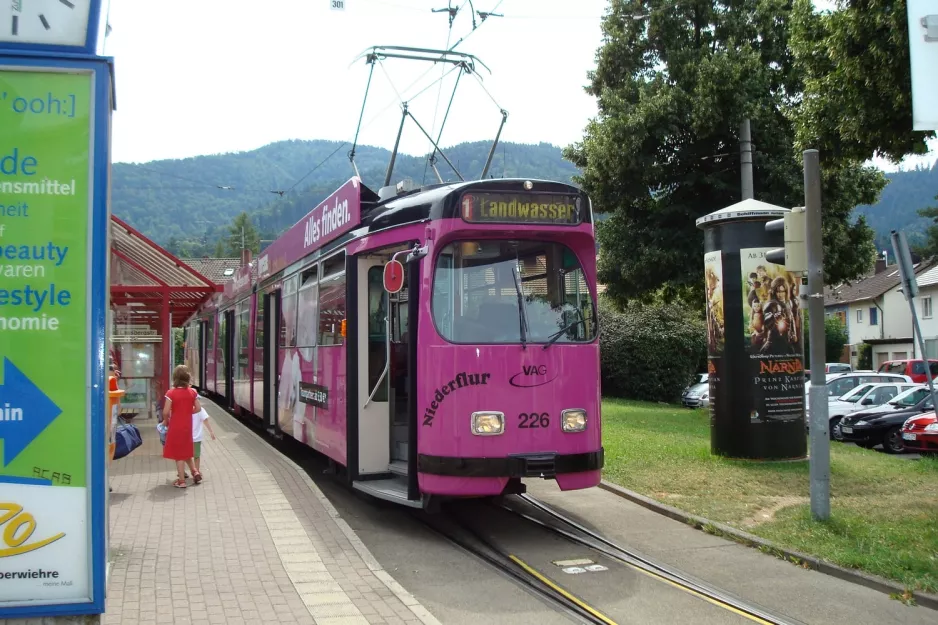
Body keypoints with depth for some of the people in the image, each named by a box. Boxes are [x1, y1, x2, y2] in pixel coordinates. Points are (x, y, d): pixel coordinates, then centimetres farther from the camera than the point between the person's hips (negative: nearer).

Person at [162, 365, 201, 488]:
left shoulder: (171, 393, -14)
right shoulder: (192, 392, -2)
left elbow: (166, 412, -16)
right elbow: (198, 408, 1)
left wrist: (166, 421, 2)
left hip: (175, 426, -3)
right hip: (187, 426, 4)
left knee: (179, 454, 4)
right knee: (186, 451, 22)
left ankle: (181, 480, 9)